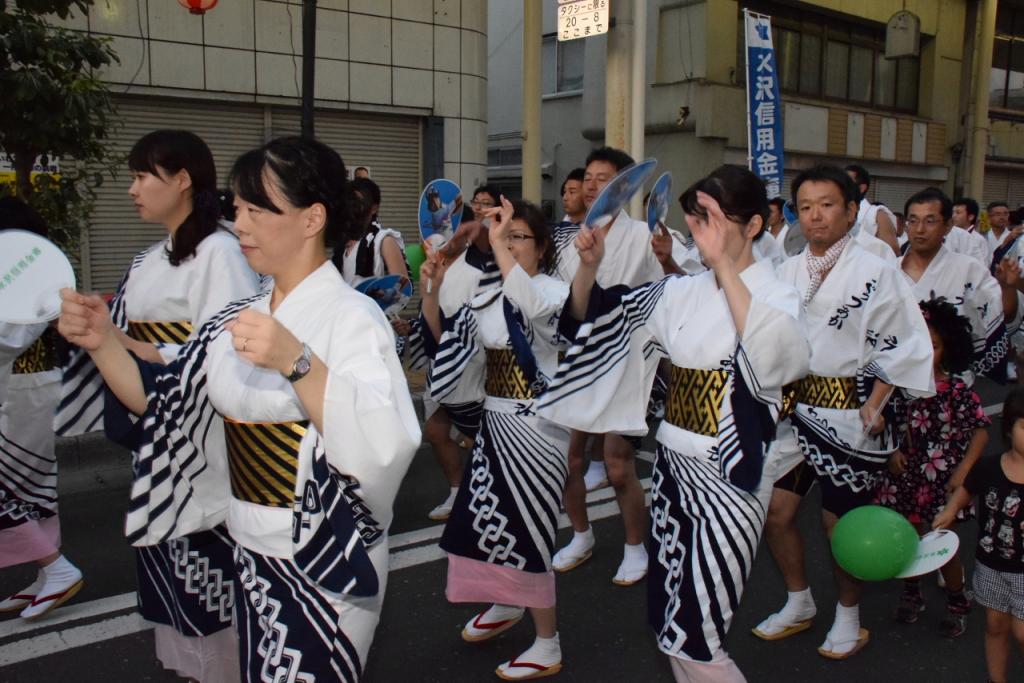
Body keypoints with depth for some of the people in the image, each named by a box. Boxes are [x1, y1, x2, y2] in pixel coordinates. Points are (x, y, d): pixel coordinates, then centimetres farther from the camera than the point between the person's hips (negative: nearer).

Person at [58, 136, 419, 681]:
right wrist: (103, 343, -8)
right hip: (249, 554, 7)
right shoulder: (240, 319, 5)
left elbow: (383, 447, -31)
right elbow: (161, 405, 5)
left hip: (323, 567, -6)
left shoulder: (352, 317, -17)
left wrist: (297, 363, -41)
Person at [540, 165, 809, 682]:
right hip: (672, 466, 6)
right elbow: (588, 319, 5)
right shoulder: (682, 291, 6)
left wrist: (724, 263, -33)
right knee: (669, 629, 15)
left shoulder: (777, 296, -7)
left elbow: (773, 356, -30)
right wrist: (589, 265, -13)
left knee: (690, 639, -3)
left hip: (728, 478, -6)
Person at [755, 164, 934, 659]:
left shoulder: (874, 274, -10)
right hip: (795, 409, 5)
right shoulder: (788, 272, 6)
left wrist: (874, 406, -14)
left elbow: (899, 348, -9)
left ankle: (848, 617, 31)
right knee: (776, 510, 8)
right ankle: (799, 605, 32)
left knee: (841, 521, 6)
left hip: (849, 413, -5)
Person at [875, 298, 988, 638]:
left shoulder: (957, 391, -12)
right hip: (907, 475, 3)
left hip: (942, 479, -3)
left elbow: (980, 432, -7)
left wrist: (962, 472, -13)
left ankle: (957, 604, 31)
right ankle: (911, 594, 37)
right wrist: (893, 451, -8)